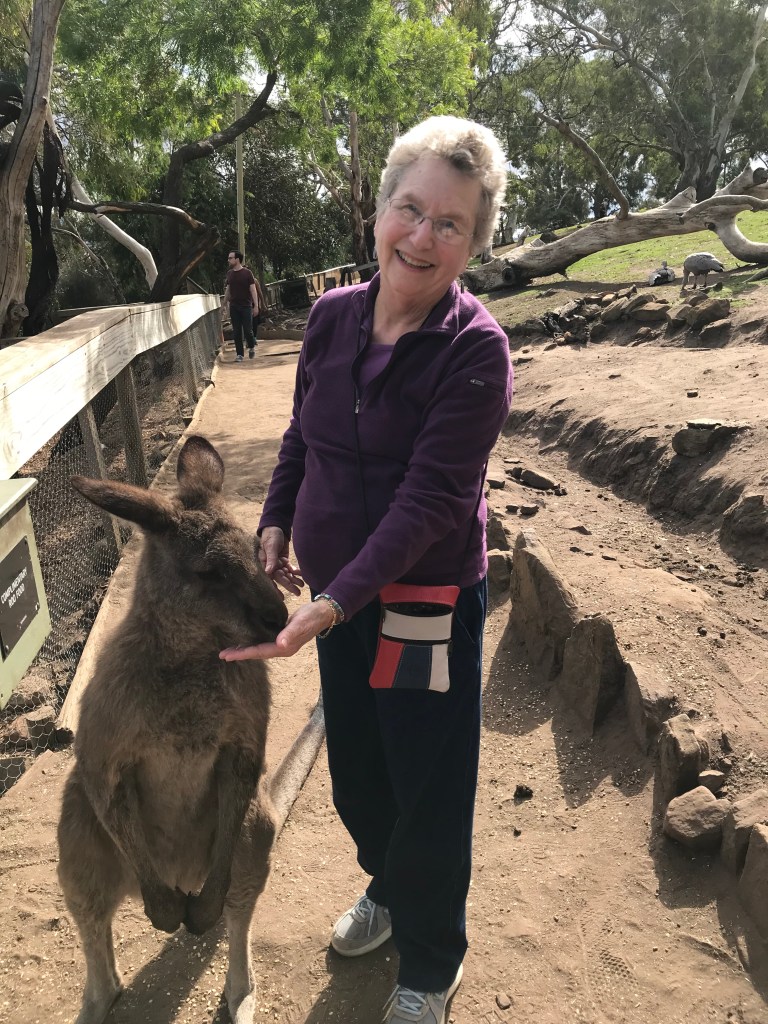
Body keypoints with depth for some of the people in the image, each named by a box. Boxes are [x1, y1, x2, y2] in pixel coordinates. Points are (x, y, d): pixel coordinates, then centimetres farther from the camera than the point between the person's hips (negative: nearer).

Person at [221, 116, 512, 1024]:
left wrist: (336, 601, -28)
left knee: (429, 787, 11)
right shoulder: (332, 317, -2)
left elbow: (432, 498, -23)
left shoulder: (474, 348, -19)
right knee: (354, 769, 23)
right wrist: (275, 524, 1)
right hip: (335, 593, 6)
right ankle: (388, 887, 55)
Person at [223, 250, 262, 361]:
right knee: (237, 331, 3)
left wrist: (256, 306, -12)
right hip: (234, 306, 4)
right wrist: (225, 303, 18)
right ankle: (239, 354, 8)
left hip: (246, 306, -4)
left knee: (248, 330, -3)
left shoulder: (247, 273, -6)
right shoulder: (229, 273, 7)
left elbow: (253, 289, -7)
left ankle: (252, 347, 24)